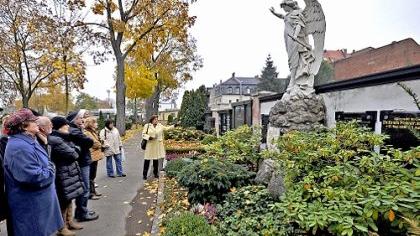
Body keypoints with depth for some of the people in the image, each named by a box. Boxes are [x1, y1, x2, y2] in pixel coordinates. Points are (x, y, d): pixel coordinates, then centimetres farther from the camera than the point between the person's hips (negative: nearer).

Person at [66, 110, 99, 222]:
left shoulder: (74, 130, 13)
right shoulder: (74, 131, -20)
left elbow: (84, 143, 8)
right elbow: (89, 142, -23)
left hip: (81, 162, 10)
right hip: (82, 163, -10)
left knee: (82, 188, 20)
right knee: (84, 189, 1)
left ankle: (80, 210, 32)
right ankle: (82, 213, 13)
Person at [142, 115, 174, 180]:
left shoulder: (160, 125, 8)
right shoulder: (147, 126, -2)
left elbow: (166, 128, 15)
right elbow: (143, 134, -1)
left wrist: (174, 126, 9)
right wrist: (149, 137, -18)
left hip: (157, 145, 3)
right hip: (150, 145, -3)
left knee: (156, 159, 9)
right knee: (147, 160, 0)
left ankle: (155, 173, 23)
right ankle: (144, 174, 10)